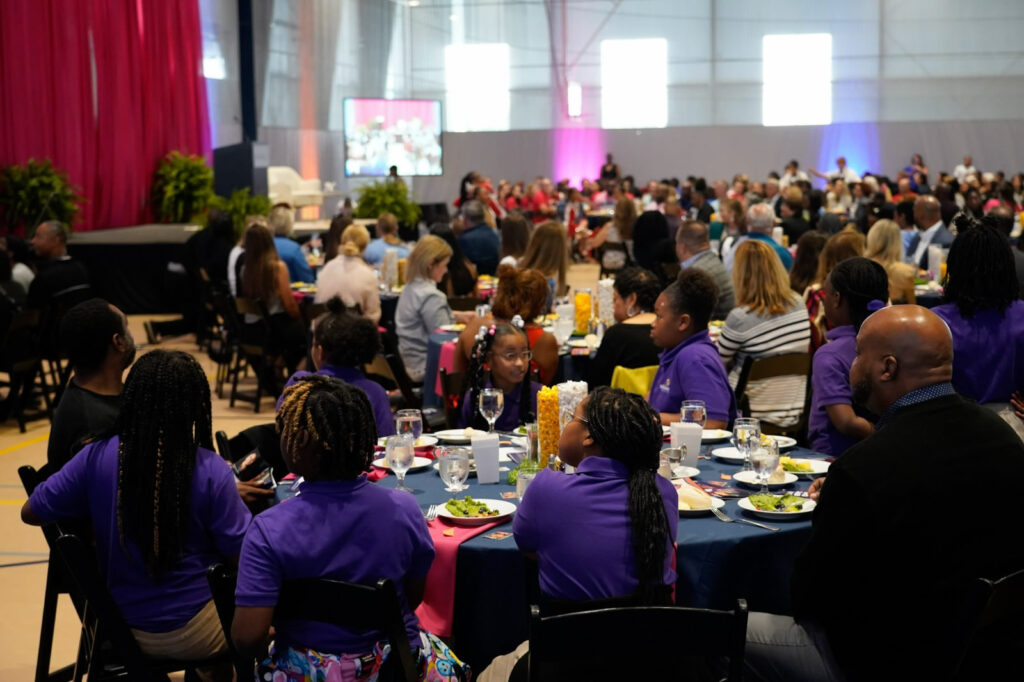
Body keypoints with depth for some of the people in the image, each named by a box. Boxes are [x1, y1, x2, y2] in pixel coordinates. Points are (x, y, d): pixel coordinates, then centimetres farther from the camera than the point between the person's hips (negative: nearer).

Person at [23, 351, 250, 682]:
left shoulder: (97, 457, -14)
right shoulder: (210, 470, -22)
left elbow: (31, 513, -2)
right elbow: (240, 554, -14)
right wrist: (230, 496, 2)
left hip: (118, 627, 4)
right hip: (191, 633, -4)